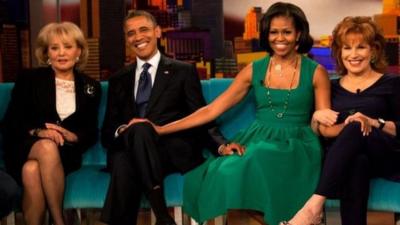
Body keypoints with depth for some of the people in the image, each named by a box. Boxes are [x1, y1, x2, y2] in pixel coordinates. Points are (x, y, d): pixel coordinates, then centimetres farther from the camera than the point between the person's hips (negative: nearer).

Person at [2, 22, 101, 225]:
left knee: (32, 171, -34)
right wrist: (38, 132, -19)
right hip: (24, 149, -1)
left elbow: (92, 133, 8)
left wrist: (72, 136, -14)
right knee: (47, 147, -37)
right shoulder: (29, 79, 6)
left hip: (66, 152, 1)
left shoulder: (91, 87, 11)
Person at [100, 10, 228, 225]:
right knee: (122, 165, -36)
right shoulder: (118, 80, 22)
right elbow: (108, 128, 17)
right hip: (129, 151, 2)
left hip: (173, 152, -2)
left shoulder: (183, 71, 13)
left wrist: (221, 145, -11)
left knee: (140, 129, -36)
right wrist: (122, 130, -8)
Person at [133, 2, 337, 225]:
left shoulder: (316, 72, 5)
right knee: (226, 172, -31)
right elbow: (213, 110, 8)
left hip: (296, 146, -2)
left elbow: (323, 124, 7)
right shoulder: (254, 70, 11)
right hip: (257, 140, 2)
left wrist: (323, 119, -19)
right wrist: (161, 129, 3)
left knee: (256, 160, -36)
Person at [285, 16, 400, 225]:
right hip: (344, 157, 2)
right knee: (357, 163, -39)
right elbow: (321, 129, 5)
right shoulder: (332, 87, 18)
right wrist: (346, 126, -15)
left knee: (355, 129, -37)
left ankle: (315, 204, -49)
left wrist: (374, 123, -14)